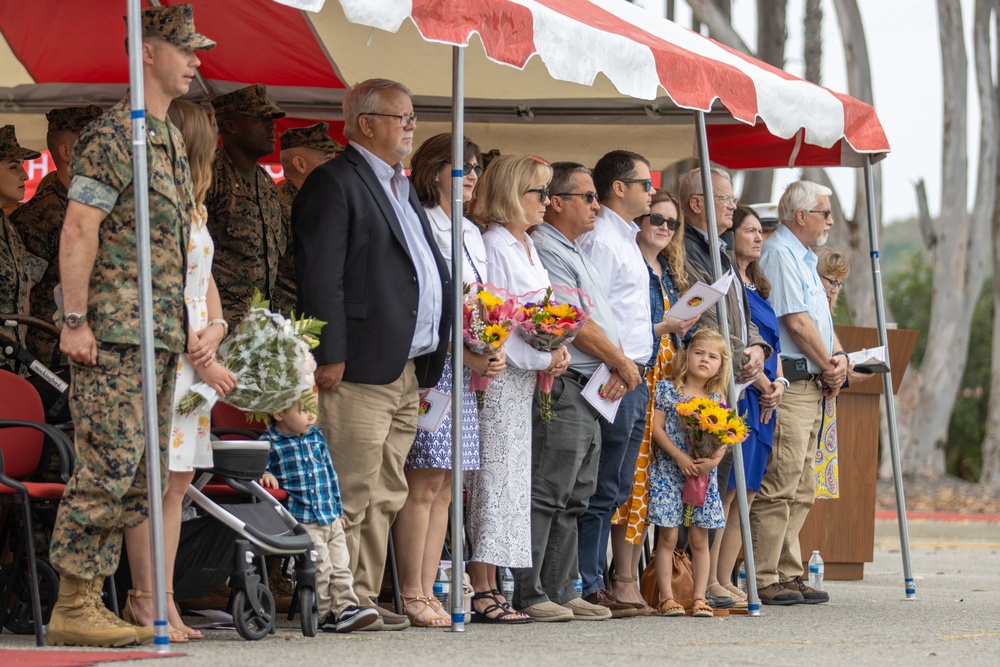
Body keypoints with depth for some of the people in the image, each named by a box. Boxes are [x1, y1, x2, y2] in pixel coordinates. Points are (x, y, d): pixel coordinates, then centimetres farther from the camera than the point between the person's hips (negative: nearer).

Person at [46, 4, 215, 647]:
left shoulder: (172, 138, 19)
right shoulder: (113, 135, -9)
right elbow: (79, 231, -14)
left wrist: (184, 324, 21)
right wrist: (75, 320, -20)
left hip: (163, 331, 9)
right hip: (115, 331, -9)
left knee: (139, 477, 6)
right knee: (108, 467, -12)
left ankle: (90, 602, 9)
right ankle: (72, 607, -8)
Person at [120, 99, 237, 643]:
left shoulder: (192, 208, 17)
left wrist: (216, 327, 3)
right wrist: (202, 359, -13)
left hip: (195, 357, 9)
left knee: (177, 481, 7)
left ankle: (163, 599, 8)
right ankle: (144, 599, -6)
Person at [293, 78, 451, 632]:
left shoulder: (401, 187, 23)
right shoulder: (334, 183, -6)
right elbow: (321, 277, -13)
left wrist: (430, 357, 18)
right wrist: (330, 356, -19)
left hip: (406, 371, 9)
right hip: (361, 369, -9)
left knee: (384, 496, 10)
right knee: (350, 495, -9)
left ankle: (364, 599, 14)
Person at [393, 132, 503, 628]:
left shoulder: (471, 233, 20)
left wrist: (493, 353, 3)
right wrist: (467, 356, -18)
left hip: (467, 370, 8)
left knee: (444, 486, 6)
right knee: (424, 482, -10)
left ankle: (427, 591, 8)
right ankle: (411, 597, -8)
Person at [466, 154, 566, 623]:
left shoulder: (527, 246, 17)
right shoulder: (492, 245, -12)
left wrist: (557, 351, 5)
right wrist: (539, 360, -16)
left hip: (525, 379, 9)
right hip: (500, 377, -9)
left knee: (509, 478, 8)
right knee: (494, 475, -10)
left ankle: (488, 586, 9)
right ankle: (482, 591, -10)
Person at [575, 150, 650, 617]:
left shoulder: (625, 240, 21)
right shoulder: (599, 240, -11)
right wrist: (619, 366, -20)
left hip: (634, 377, 10)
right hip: (615, 380, -10)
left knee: (615, 490, 10)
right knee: (603, 491, -9)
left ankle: (595, 583, 13)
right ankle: (587, 589, -8)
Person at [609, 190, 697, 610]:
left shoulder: (670, 275, 21)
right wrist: (664, 327, -18)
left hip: (667, 382, 8)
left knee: (653, 480, 4)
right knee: (635, 478, -11)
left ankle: (632, 575, 7)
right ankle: (623, 581, -10)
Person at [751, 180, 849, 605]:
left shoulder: (804, 258, 23)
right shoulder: (778, 253, -10)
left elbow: (822, 319, 23)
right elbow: (796, 322, -15)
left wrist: (838, 357, 4)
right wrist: (829, 365, -5)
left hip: (812, 385, 11)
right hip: (789, 382, -11)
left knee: (801, 490, 11)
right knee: (778, 487, -12)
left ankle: (789, 575, 14)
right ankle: (765, 581, -12)